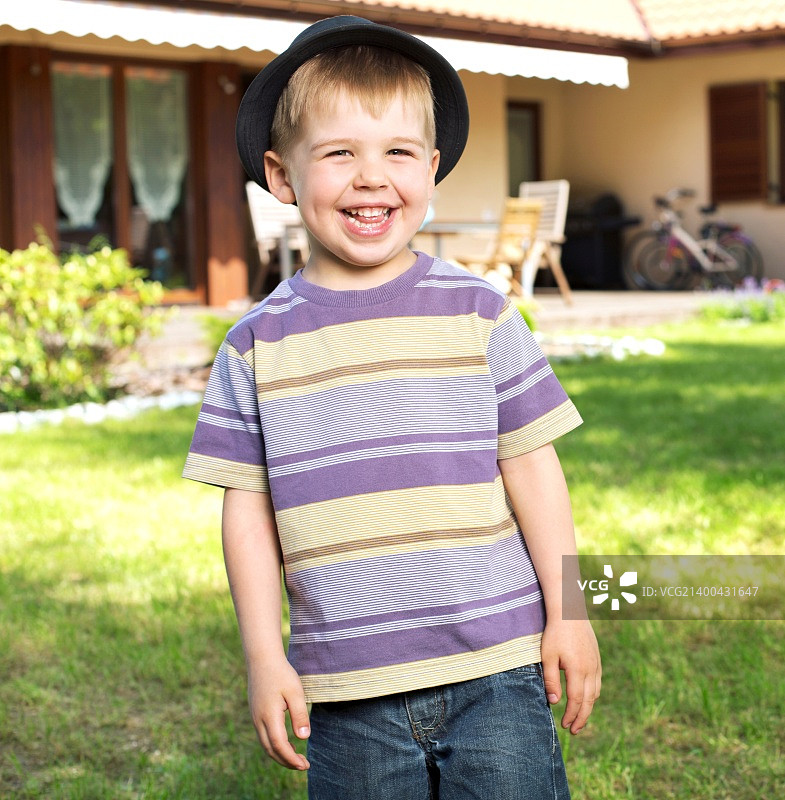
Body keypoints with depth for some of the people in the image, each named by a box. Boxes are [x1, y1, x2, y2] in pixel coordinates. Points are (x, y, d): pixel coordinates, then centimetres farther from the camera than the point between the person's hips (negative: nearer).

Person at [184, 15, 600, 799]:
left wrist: (567, 613, 3)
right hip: (346, 690, 1)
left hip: (494, 671, -1)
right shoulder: (257, 345, 1)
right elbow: (247, 508, 5)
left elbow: (531, 468, 4)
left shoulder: (476, 313, 0)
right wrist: (263, 655, 2)